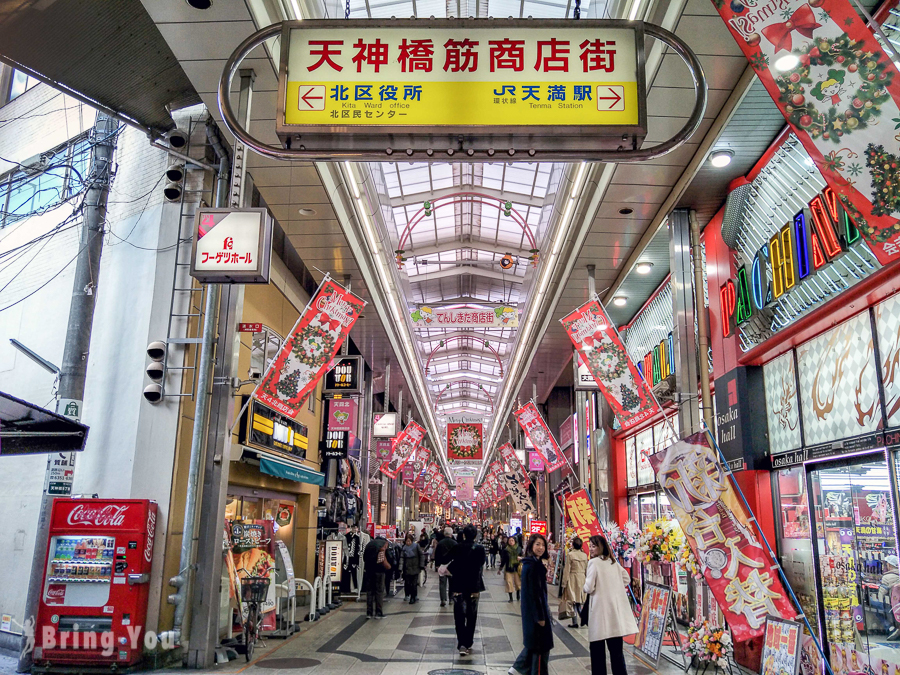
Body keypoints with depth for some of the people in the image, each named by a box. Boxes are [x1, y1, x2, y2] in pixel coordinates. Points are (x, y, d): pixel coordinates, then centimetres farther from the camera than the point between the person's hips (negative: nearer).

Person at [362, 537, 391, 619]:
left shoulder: (369, 543, 17)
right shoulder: (384, 543, -3)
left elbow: (364, 557, 16)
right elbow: (383, 560, -10)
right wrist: (389, 566, 4)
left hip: (368, 570, 5)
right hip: (378, 571, -5)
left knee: (369, 591, 11)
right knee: (379, 591, 3)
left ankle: (369, 613, 13)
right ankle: (379, 613, 4)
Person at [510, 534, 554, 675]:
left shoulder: (536, 563, 9)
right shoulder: (531, 565, -21)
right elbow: (531, 592, -23)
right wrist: (540, 616, -21)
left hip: (539, 607, 10)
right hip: (535, 611, -10)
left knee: (534, 642, 20)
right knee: (541, 645, 2)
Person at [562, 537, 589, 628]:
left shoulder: (570, 554, -11)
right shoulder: (585, 555, 4)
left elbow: (567, 570, -10)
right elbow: (586, 570, 10)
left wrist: (564, 583, -4)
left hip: (572, 579, -5)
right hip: (582, 579, 5)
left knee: (572, 601, 3)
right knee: (579, 601, 16)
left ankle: (575, 622, 3)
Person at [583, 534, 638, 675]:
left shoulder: (594, 562, -9)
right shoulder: (613, 562, 12)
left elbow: (589, 588, -12)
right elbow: (627, 578, 23)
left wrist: (585, 583, 9)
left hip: (601, 609, -6)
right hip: (617, 609, 6)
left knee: (597, 649, 5)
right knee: (616, 649, 9)